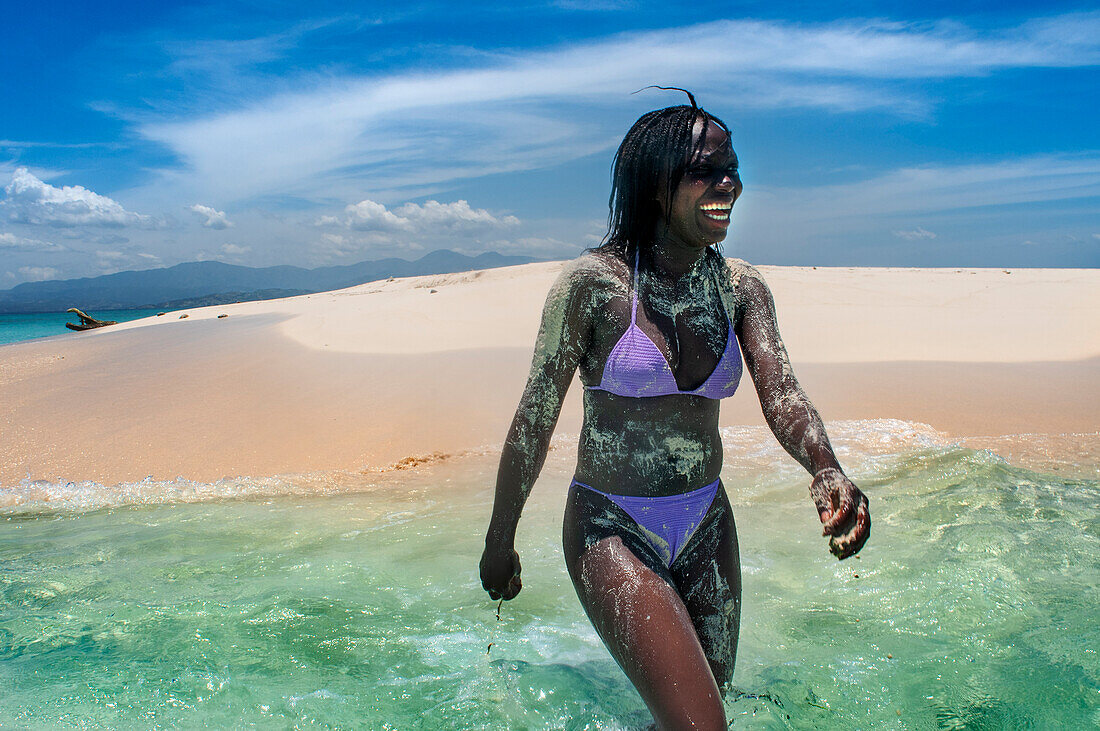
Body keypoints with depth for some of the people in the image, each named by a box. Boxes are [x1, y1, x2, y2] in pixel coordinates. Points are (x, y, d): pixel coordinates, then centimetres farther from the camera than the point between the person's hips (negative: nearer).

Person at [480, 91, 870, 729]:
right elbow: (535, 418, -10)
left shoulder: (741, 288, -1)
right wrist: (500, 542, -3)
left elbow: (781, 393, -11)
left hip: (707, 527, 6)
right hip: (612, 531, -5)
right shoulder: (595, 282, -16)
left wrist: (826, 471, -33)